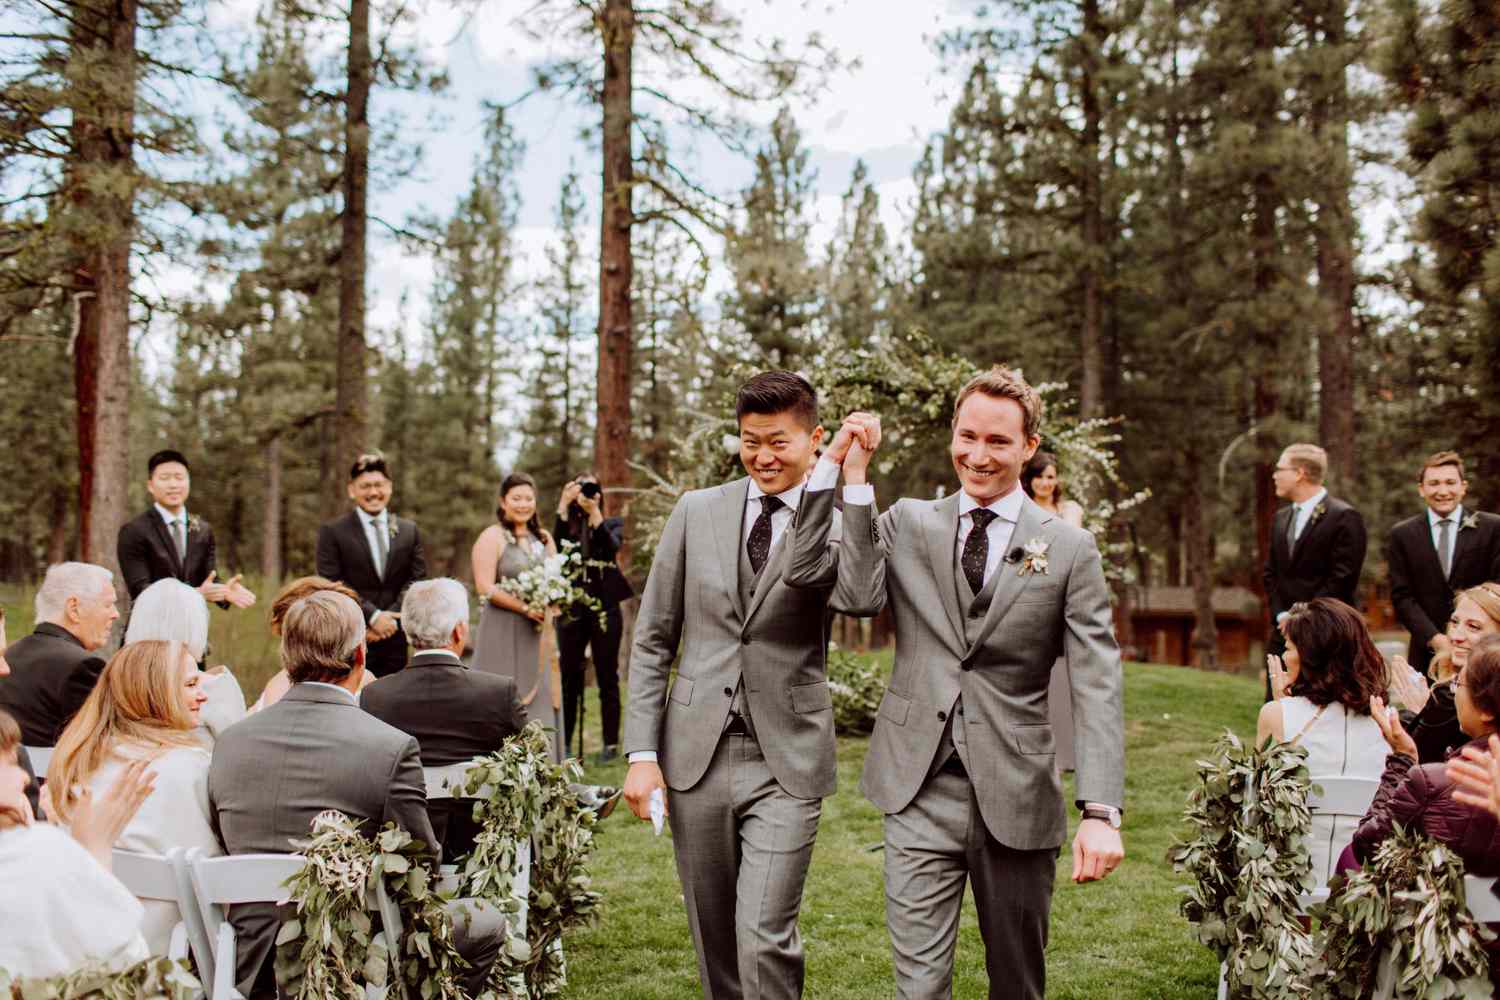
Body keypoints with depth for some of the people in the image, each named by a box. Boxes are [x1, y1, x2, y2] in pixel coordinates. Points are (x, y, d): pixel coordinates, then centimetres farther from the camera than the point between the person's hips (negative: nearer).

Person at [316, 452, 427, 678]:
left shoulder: (410, 530, 11)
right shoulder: (332, 532, 1)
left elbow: (417, 580, 6)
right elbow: (332, 584, -6)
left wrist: (389, 618, -8)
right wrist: (373, 616, -13)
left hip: (396, 639, 3)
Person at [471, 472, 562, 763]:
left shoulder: (544, 538, 13)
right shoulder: (491, 537, -5)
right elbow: (485, 587, -13)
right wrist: (526, 609, -17)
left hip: (539, 635, 6)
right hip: (504, 635, -5)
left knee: (540, 703, 6)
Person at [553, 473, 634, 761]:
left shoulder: (612, 524, 6)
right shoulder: (568, 525, 8)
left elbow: (612, 547, -15)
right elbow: (556, 545, -14)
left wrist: (594, 512, -21)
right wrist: (563, 507, -17)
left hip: (605, 609, -1)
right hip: (572, 610, 1)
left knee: (607, 678, 3)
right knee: (568, 677, 3)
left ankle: (611, 743, 8)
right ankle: (563, 743, 9)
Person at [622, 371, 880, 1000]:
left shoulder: (842, 524, -2)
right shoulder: (697, 512, 4)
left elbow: (854, 594, -27)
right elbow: (652, 640, 6)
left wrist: (834, 477, -26)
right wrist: (642, 753, 0)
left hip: (786, 761, -3)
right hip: (696, 755, 3)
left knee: (764, 937, -9)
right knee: (713, 937, 14)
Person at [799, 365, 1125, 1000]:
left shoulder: (1070, 549, 0)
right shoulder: (907, 524, 5)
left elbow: (1096, 686, -6)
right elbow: (859, 593, -13)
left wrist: (1101, 811, -16)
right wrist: (853, 478, -13)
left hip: (1016, 797, 0)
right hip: (919, 789, 0)